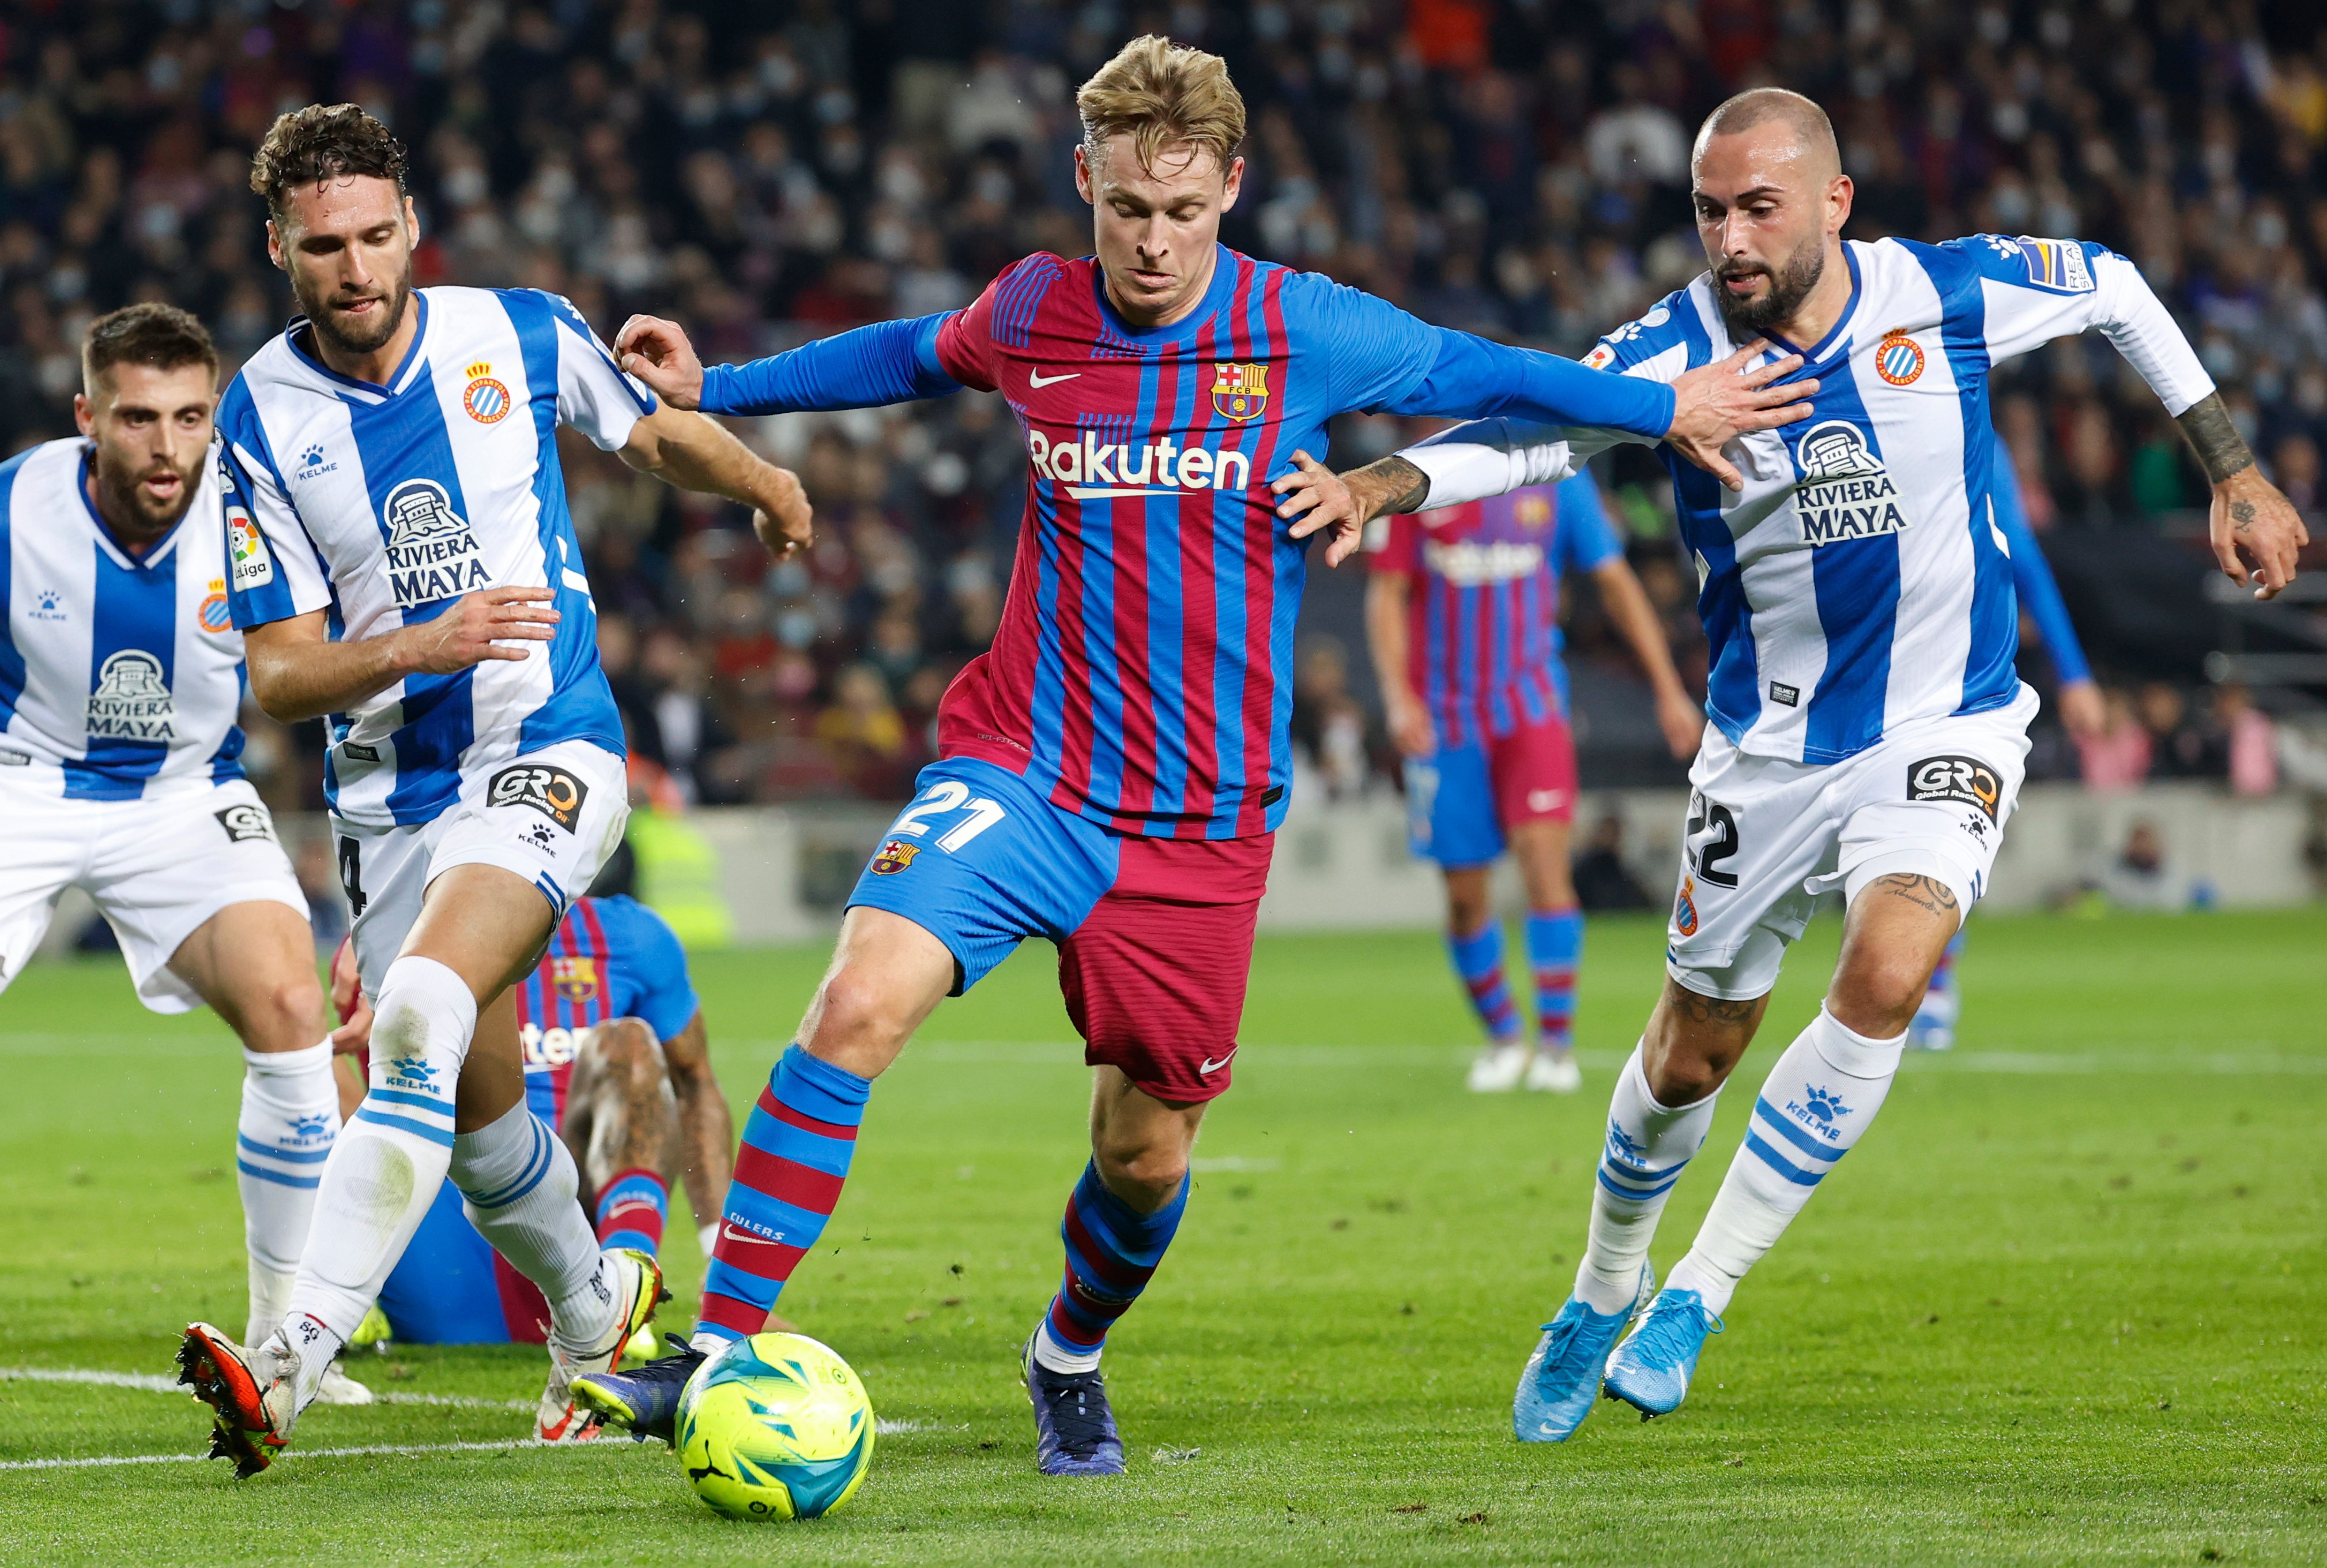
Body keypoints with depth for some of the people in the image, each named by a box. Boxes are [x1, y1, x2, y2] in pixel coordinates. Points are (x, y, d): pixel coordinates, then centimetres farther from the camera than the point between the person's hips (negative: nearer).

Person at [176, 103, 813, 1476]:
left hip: (548, 756, -3)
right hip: (388, 790, 3)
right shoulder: (261, 421, -6)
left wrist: (759, 480, 0)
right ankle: (594, 1303, 43)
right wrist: (418, 650, -24)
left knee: (423, 1015, -27)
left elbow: (656, 431, 17)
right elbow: (279, 673, -7)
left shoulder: (524, 336, -4)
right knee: (477, 1109, 11)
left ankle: (295, 1362, -35)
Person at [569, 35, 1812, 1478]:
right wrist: (711, 388, 22)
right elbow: (913, 359, 22)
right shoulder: (1029, 317, 0)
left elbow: (1480, 374, 10)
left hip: (1199, 821, 0)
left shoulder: (1304, 333, -7)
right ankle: (720, 1355, -21)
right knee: (861, 1004, -24)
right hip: (1021, 766, 0)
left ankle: (1071, 1359, 41)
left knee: (1145, 1154, 7)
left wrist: (1667, 410, 11)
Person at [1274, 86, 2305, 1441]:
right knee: (1694, 1054, 11)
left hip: (1945, 726, -1)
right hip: (1769, 750, 1)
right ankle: (1604, 1297, 40)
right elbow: (1528, 429, -26)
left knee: (1884, 978, -26)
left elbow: (2115, 288, 5)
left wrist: (2236, 475, 8)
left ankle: (1697, 1299, -12)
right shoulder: (1678, 350, -14)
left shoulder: (1948, 296, -13)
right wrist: (1385, 483, -45)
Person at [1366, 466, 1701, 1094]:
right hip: (1445, 718, 1)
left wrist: (1668, 689, 3)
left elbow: (1616, 582, 6)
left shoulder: (1558, 481, 2)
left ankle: (1556, 1043, -10)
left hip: (1531, 707, -1)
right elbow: (1387, 594, 1)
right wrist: (1398, 695, -12)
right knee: (1465, 894, 3)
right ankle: (1502, 1037, 23)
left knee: (1545, 867, -16)